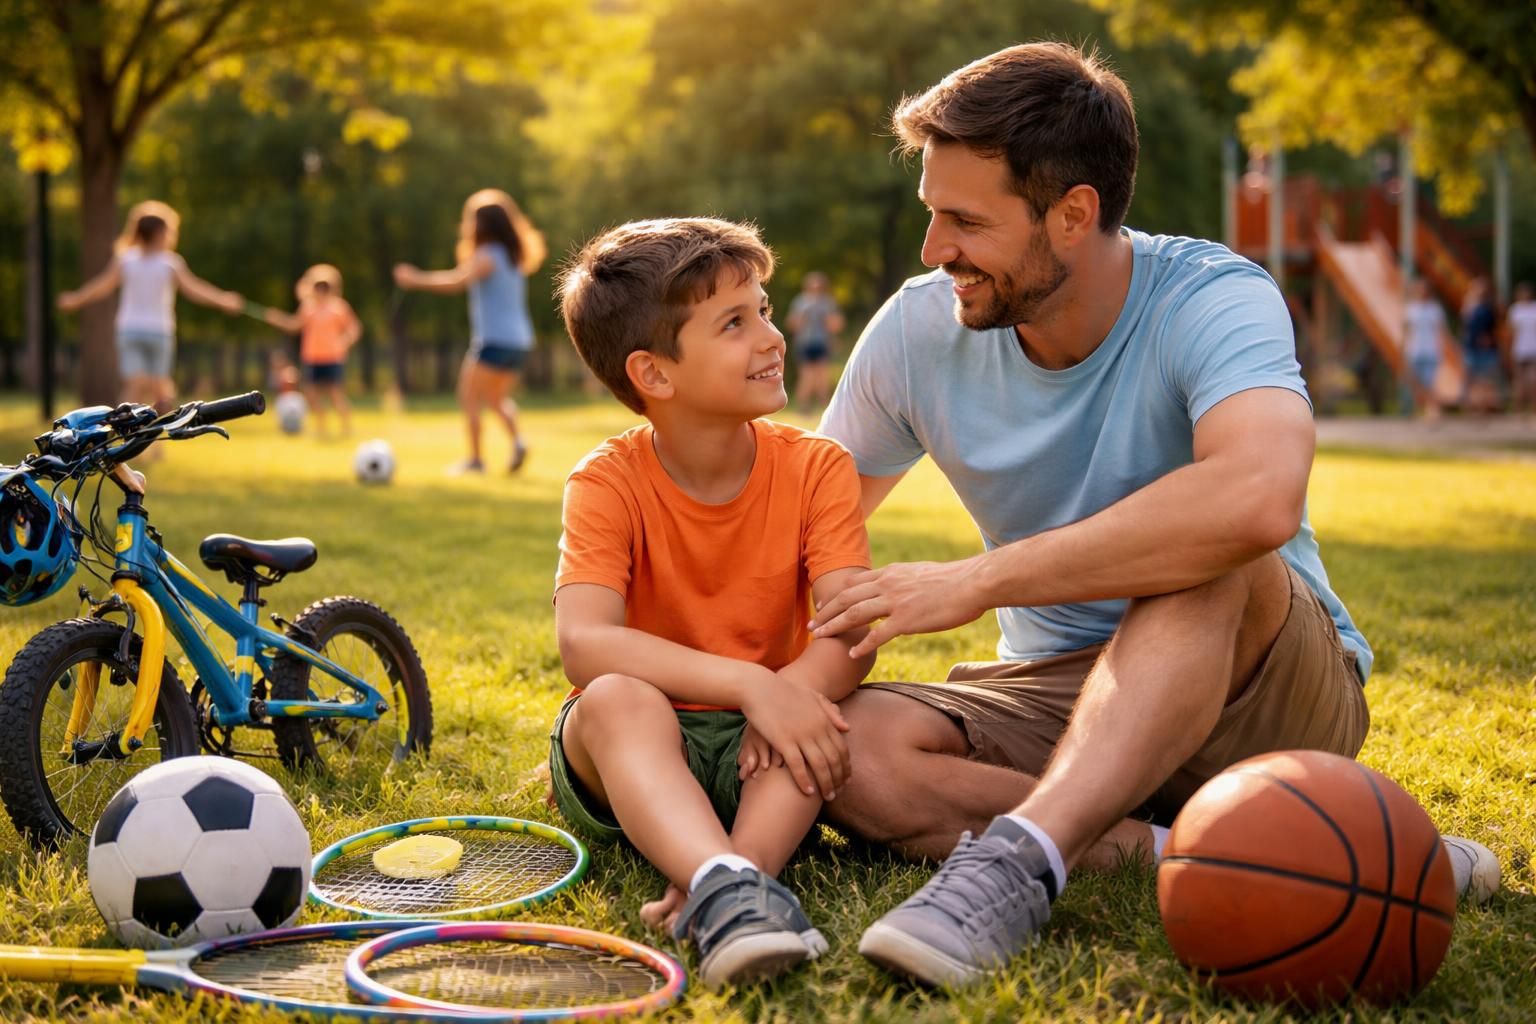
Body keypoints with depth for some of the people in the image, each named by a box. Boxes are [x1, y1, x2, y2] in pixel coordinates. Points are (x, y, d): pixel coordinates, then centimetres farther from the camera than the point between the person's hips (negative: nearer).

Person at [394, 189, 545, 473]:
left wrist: (416, 279, -21)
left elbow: (457, 282, -25)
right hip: (519, 341, 8)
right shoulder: (512, 258, 16)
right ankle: (517, 439, 0)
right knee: (497, 398, 23)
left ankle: (475, 458, -6)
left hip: (494, 340, -8)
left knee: (469, 396, 0)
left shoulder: (486, 256, -9)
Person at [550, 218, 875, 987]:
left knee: (825, 700, -29)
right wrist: (748, 682, -39)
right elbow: (585, 643, -28)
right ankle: (725, 886, -56)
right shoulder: (609, 483, -11)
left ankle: (741, 875, -46)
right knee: (618, 700, -35)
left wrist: (789, 692, -40)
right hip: (633, 752, -2)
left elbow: (851, 631, -18)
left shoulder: (816, 469, -5)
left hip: (755, 752, 2)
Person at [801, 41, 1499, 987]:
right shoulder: (918, 332, -5)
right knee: (842, 743, -25)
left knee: (1203, 553, -37)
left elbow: (1260, 495, -42)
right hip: (1056, 695, 4)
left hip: (1270, 694, -4)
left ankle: (1021, 858, -45)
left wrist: (980, 579, -37)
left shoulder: (1213, 299, -20)